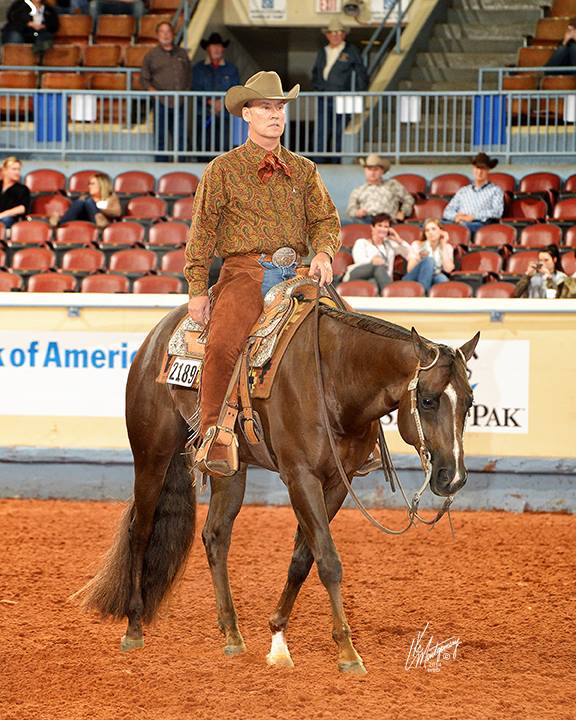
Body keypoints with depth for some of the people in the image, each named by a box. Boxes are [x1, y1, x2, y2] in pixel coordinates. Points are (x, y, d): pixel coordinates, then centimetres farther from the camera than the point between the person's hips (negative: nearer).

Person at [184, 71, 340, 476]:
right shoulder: (224, 169, 7)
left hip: (295, 273, 4)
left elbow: (325, 219, 13)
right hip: (245, 272, -4)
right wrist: (197, 288, -5)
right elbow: (202, 232, 3)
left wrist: (324, 252, -10)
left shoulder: (303, 170, 18)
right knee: (223, 344, -30)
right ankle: (212, 441, -25)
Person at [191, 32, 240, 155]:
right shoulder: (198, 69, 10)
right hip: (204, 116, 0)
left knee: (224, 148, -11)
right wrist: (211, 102, -13)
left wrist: (223, 102, -11)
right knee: (204, 148, -5)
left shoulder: (231, 69, 13)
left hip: (224, 117, 0)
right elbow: (195, 90, 0)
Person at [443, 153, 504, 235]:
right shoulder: (463, 191, 31)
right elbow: (448, 211, 23)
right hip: (461, 224, 3)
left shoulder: (495, 190, 18)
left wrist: (473, 216, -9)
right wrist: (456, 216, -3)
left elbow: (497, 212, 2)